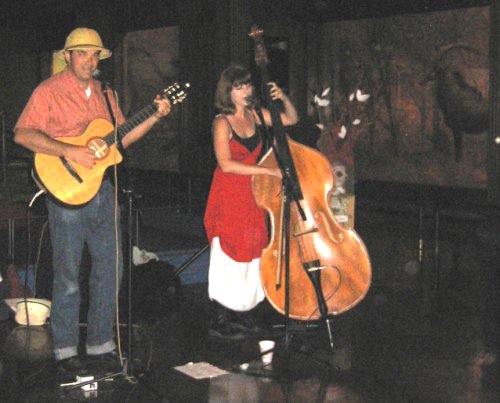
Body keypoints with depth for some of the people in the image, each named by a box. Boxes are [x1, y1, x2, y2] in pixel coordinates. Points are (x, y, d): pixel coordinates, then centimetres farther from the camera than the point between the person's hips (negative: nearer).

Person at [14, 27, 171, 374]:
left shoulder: (103, 93, 14)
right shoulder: (50, 91, -5)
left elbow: (121, 138, 17)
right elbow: (22, 134, -15)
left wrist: (155, 117, 5)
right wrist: (70, 151, -23)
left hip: (103, 189, 6)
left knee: (110, 268, 9)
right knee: (68, 274, 1)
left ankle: (101, 344, 22)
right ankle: (66, 350, 14)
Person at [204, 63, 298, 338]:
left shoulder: (254, 115, 5)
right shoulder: (222, 123, -13)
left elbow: (291, 119, 16)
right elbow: (226, 164, -22)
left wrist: (284, 98, -3)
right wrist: (266, 170, -23)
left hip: (252, 195, 6)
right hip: (229, 196, -6)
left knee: (250, 255, 10)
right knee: (228, 256, -3)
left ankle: (242, 314, 23)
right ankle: (219, 322, 7)